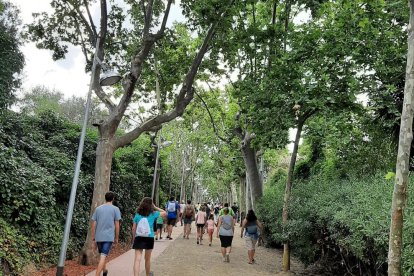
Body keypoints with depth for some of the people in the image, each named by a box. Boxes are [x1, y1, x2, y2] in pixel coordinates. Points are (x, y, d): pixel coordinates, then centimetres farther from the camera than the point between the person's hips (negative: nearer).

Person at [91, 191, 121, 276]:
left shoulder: (98, 208, 8)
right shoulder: (115, 209, -2)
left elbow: (94, 224, 8)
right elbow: (117, 225, -3)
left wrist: (93, 236, 16)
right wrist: (116, 238, 5)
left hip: (98, 237, 4)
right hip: (109, 237, -4)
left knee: (102, 255, 21)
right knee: (103, 256, -7)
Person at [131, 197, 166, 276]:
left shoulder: (137, 214, 2)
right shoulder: (153, 214, -2)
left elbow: (133, 228, 3)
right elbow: (164, 213, 13)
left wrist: (134, 238, 15)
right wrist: (155, 207, 12)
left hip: (138, 238, 0)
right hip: (149, 238, 0)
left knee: (137, 259, -6)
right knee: (147, 259, 18)